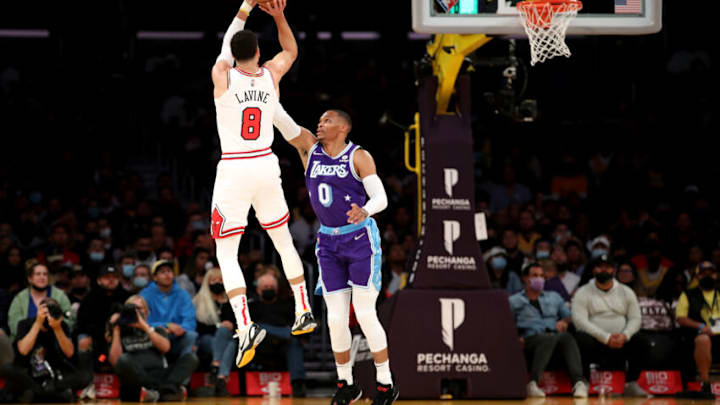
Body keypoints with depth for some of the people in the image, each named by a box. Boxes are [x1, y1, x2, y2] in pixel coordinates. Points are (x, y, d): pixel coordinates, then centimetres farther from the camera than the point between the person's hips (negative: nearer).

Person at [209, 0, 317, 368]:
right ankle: (304, 313, 29)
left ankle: (245, 327, -18)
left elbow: (227, 48, 14)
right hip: (267, 166, 4)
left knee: (226, 253, -2)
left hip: (233, 171, -4)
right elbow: (291, 50, 22)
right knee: (284, 241, 22)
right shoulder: (270, 75, -1)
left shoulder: (222, 76, -9)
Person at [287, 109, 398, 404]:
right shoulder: (309, 147, 4)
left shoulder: (358, 156, -8)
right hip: (329, 243, 4)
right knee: (336, 319, 0)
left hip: (361, 239, -4)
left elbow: (381, 198, -16)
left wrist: (365, 212, -36)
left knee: (365, 316, -8)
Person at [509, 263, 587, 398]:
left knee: (567, 338, -34)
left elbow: (569, 316, 29)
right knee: (549, 339, -39)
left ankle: (579, 382, -52)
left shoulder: (554, 297, 32)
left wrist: (564, 321, 4)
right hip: (531, 339, -3)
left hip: (555, 335, 3)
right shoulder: (514, 301, 19)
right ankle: (532, 383, -48)